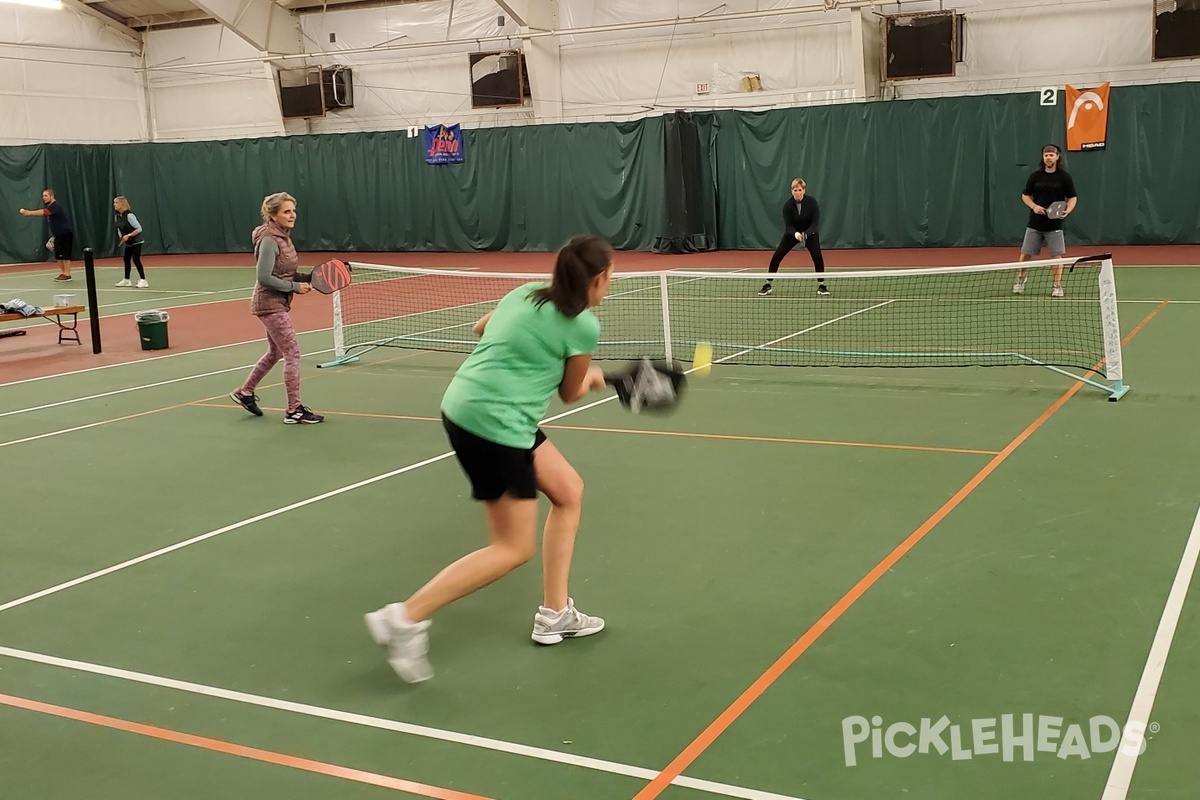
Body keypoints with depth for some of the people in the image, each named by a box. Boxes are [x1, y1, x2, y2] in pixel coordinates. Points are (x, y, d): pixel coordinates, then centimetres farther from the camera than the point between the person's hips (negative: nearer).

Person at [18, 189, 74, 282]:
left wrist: (29, 213, -46)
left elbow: (44, 212, -35)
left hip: (65, 233, -10)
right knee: (58, 255, 8)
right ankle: (62, 273, 14)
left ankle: (67, 274, -6)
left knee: (65, 254, -8)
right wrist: (53, 235, 21)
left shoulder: (55, 206, -17)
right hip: (59, 235, 10)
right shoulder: (50, 206, 15)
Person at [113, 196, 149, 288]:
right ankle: (126, 280, 24)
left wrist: (128, 235, -26)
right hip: (128, 243, 8)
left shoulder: (129, 215, -23)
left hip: (136, 242, -8)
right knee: (126, 259, 13)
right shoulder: (117, 216, 0)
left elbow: (139, 228, -23)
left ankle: (143, 281, -11)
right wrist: (121, 237, 0)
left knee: (136, 259, -14)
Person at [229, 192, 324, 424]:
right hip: (270, 304, -10)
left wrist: (304, 280, 1)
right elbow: (265, 278, -23)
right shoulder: (269, 240, -19)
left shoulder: (283, 237, 8)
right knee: (293, 354, -7)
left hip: (278, 303, 10)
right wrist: (295, 287, -20)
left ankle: (245, 392, 37)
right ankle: (294, 409, -1)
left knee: (275, 353, 22)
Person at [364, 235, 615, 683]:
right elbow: (570, 393, 6)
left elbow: (481, 328, 29)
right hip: (495, 423, -9)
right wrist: (592, 377, 27)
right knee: (513, 549, 1)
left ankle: (554, 614, 24)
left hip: (464, 404, 9)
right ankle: (406, 618, -1)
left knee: (569, 492, 18)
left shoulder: (527, 293, 12)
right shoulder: (584, 325, -8)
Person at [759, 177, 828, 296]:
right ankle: (767, 285, 4)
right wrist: (795, 233, -42)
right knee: (777, 256, -8)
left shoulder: (812, 201, -23)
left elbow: (816, 222, -23)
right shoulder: (787, 205, -21)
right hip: (793, 233, 1)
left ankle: (821, 285, -6)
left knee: (817, 256, -21)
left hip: (810, 232, -1)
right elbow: (788, 225, -20)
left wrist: (806, 234, -40)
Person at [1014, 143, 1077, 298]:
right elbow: (1025, 195, 10)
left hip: (1054, 223, -2)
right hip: (1035, 223, 2)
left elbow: (1072, 197, 4)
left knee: (1056, 255, -3)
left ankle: (1057, 286, 4)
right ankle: (1020, 281, 25)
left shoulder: (1064, 177, -1)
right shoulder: (1035, 176, 3)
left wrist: (1068, 209, -16)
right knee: (1026, 253, 5)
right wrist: (1034, 206, -10)